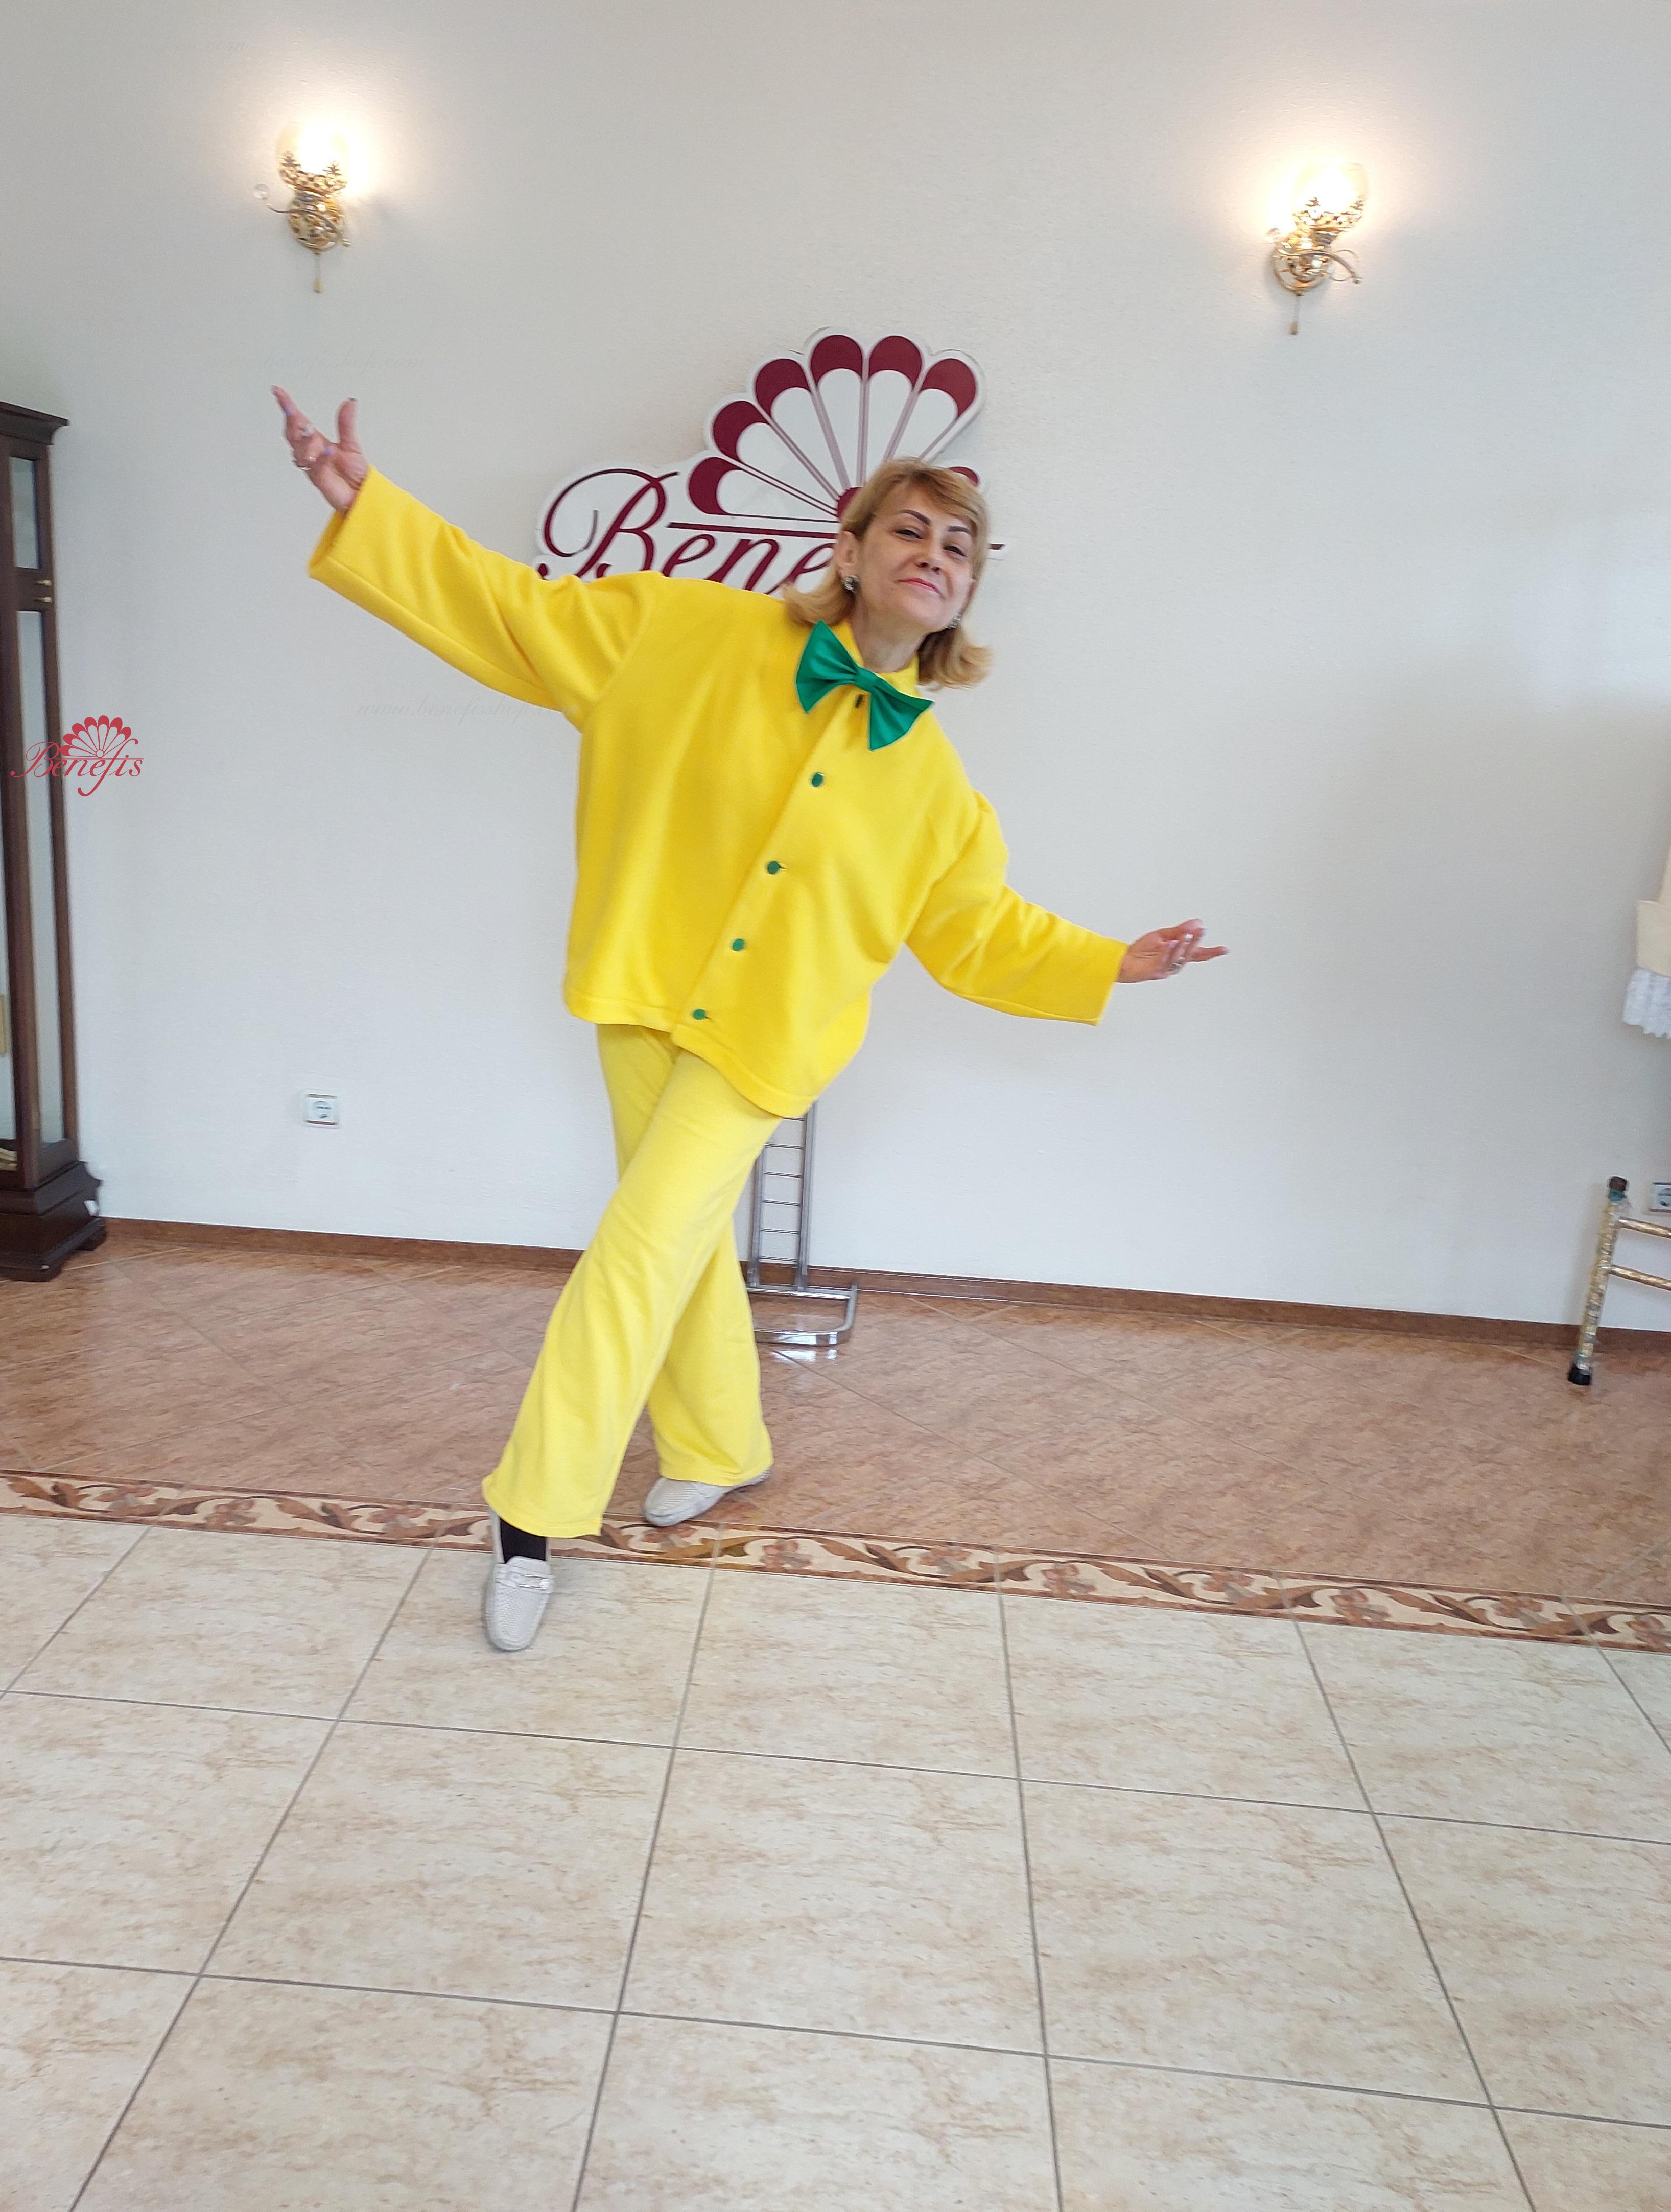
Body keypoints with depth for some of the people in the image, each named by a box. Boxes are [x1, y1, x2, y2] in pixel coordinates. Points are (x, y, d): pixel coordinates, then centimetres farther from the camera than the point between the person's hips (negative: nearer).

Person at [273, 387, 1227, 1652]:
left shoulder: (934, 780, -2)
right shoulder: (689, 633, -7)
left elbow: (975, 927, 9)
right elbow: (515, 613, -4)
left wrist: (1106, 967, 0)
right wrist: (367, 506, -10)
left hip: (764, 1041, -1)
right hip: (647, 997, 1)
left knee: (643, 1248, -9)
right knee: (687, 1247, 14)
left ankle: (535, 1511, 6)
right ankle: (720, 1454, 38)